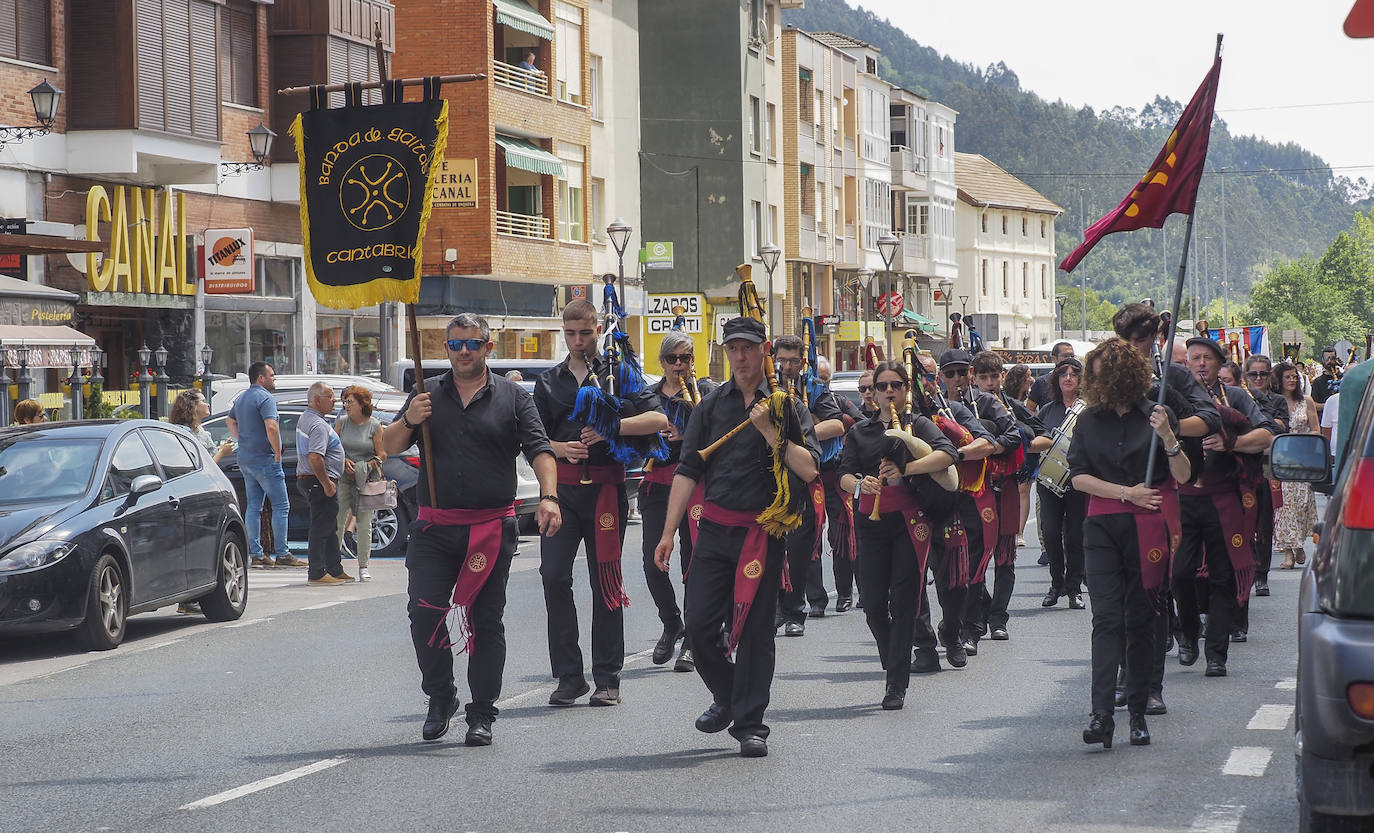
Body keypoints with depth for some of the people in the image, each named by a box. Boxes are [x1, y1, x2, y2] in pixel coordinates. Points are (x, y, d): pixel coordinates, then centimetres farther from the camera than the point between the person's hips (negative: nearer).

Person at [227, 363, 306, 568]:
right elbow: (271, 427, -27)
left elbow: (230, 421, 32)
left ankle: (256, 554, 9)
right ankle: (282, 554, -7)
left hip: (245, 459, 9)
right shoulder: (265, 398, -14)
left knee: (253, 507, 9)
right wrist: (278, 452, -17)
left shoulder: (242, 399, 15)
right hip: (264, 459, -9)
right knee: (280, 506, -4)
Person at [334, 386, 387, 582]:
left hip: (366, 479, -2)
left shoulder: (374, 426, 1)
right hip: (343, 478, 2)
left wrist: (373, 463, -17)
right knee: (338, 521, 0)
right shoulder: (341, 423, 7)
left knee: (364, 523, 0)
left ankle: (363, 567, 5)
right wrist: (344, 461, -9)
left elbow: (382, 454, 1)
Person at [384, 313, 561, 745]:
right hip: (434, 527, 1)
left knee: (486, 622, 1)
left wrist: (548, 497, -20)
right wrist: (408, 421, -13)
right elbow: (389, 447, 9)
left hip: (492, 527, -1)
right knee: (424, 612, -8)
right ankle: (440, 698, 12)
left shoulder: (512, 397, 7)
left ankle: (482, 715, 8)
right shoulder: (427, 394, 11)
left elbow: (540, 451, -3)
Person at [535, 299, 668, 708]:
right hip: (561, 486, 2)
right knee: (553, 575, -7)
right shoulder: (549, 381, 14)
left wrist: (611, 427, -17)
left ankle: (607, 678, 8)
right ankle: (568, 675, 0)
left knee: (606, 581, 2)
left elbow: (658, 419, -5)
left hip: (605, 486, -2)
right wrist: (561, 448, -10)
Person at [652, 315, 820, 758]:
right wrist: (669, 532, 2)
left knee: (755, 630, 0)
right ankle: (726, 697, 23)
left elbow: (809, 469, -7)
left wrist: (770, 432, -15)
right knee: (699, 625, -3)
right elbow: (688, 470, 8)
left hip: (763, 533, -2)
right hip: (715, 528, 2)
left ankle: (749, 725, 9)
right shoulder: (711, 405, 10)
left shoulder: (786, 404, 3)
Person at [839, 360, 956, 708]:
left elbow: (947, 454, -13)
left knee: (903, 601, -7)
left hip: (909, 520, -3)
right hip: (871, 522, 3)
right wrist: (859, 484, -21)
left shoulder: (918, 424, 6)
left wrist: (905, 470, -24)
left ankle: (897, 685, -5)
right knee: (874, 604, 1)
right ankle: (894, 669, 24)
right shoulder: (860, 431, 14)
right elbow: (844, 475, 3)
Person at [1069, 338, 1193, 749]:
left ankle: (1137, 712, 13)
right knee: (1107, 618, -9)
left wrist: (1167, 436, -20)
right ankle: (1101, 714, -17)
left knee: (1140, 620, 4)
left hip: (1148, 527, -1)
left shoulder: (1156, 416, 0)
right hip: (1103, 527, 1)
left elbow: (1183, 476, -4)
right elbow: (1078, 476, 3)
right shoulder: (1089, 420, 7)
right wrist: (1127, 492, -7)